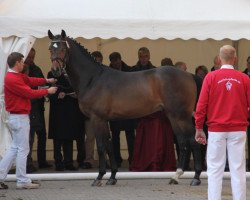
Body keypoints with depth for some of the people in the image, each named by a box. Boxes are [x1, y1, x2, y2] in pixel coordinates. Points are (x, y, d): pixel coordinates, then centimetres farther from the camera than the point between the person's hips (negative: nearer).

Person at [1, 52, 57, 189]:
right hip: (19, 118, -11)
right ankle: (22, 181, 3)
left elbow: (31, 81, 16)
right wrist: (48, 91, -7)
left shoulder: (18, 76, 12)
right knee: (23, 149, -3)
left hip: (16, 117, 11)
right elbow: (30, 93, -18)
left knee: (15, 148, 15)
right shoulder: (13, 79, -20)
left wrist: (46, 81, 7)